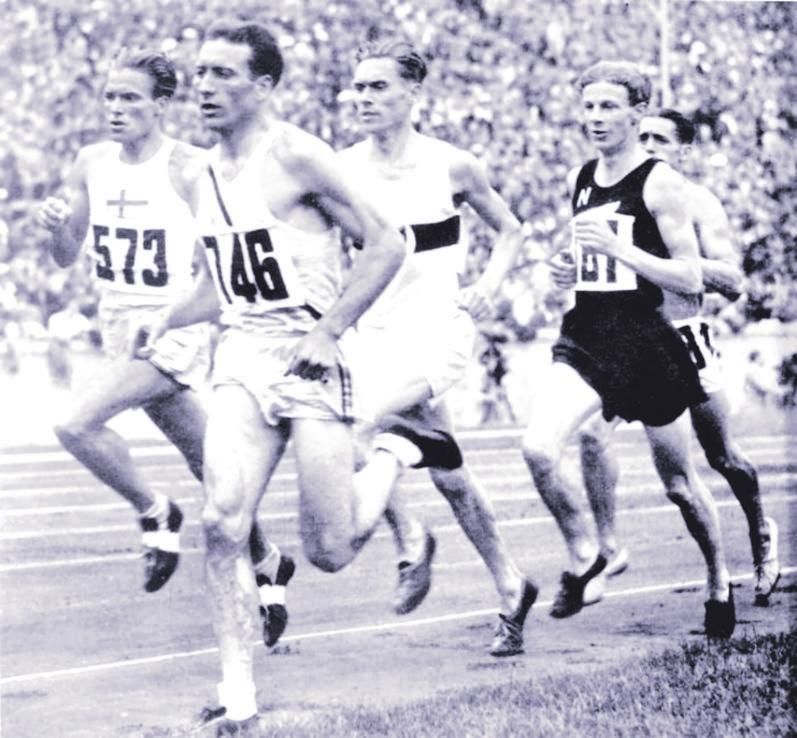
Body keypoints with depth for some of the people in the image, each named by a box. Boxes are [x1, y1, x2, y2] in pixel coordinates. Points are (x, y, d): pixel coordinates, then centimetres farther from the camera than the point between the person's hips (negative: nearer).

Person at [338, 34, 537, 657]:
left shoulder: (450, 165, -5)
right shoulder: (343, 169, 2)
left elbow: (510, 230, 10)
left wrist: (489, 287, -5)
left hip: (436, 331, -4)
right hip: (375, 336, 4)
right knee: (449, 476, 9)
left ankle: (412, 540, -3)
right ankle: (511, 588, 25)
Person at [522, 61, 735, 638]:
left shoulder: (660, 184, -10)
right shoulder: (579, 179, 9)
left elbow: (691, 280, -14)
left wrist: (617, 248, -22)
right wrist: (565, 266, 5)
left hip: (646, 344, -4)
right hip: (584, 339, 4)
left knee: (679, 482, 11)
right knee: (539, 447, -22)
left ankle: (721, 583, 35)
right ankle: (585, 557, 0)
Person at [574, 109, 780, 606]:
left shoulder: (698, 204, -6)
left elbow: (733, 284, -11)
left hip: (684, 337, -3)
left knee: (723, 457, 10)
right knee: (593, 432, -21)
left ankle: (762, 534, 37)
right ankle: (608, 547, -13)